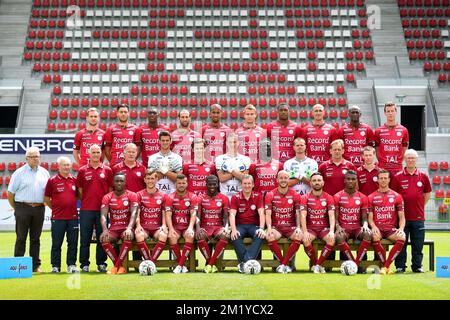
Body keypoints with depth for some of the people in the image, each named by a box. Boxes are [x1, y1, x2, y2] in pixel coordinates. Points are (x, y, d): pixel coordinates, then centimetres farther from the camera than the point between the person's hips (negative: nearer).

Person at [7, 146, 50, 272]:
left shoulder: (44, 173, 10)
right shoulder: (19, 173, 0)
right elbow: (10, 193, 1)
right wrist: (16, 208, 4)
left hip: (39, 209, 3)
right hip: (23, 208, -3)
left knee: (36, 238, 9)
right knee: (21, 237, 0)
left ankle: (36, 265, 14)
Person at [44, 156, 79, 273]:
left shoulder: (74, 180, 8)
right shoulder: (52, 181, -1)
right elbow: (46, 198, 6)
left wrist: (72, 206, 11)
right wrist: (55, 208, 6)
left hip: (73, 217, 3)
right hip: (58, 218, -3)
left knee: (73, 243, 6)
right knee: (56, 244, 4)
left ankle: (71, 265, 14)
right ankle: (55, 266, 12)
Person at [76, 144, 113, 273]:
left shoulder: (107, 170, 6)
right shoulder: (83, 170, 6)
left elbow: (110, 189, 9)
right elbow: (79, 189, 9)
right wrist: (85, 202, 4)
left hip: (102, 209, 0)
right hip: (86, 209, 0)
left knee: (102, 238, 5)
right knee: (85, 238, 3)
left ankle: (101, 264, 13)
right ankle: (84, 264, 12)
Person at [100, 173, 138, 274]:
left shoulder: (131, 195, 0)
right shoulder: (107, 197, 6)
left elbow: (134, 213, -14)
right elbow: (103, 215, -7)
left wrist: (129, 228, -33)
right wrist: (105, 230, -28)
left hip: (127, 227, -2)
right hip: (113, 228, 2)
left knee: (128, 236, -36)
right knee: (103, 238, -30)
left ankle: (117, 266, -24)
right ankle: (119, 266, -18)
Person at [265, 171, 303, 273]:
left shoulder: (295, 195, 6)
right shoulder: (270, 195, 3)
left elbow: (298, 213, 3)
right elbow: (268, 214, -4)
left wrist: (298, 227, -14)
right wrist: (269, 228, -20)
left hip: (290, 226, 1)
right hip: (276, 226, 0)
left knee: (299, 236, -31)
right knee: (269, 237, -33)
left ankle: (283, 264, -21)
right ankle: (285, 264, -16)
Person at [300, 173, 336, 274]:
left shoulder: (328, 198, 4)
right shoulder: (305, 198, 1)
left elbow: (331, 215, -6)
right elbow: (303, 216, -9)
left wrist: (331, 231, -23)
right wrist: (305, 232, -24)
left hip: (324, 227, 1)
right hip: (310, 227, -1)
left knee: (332, 239, -30)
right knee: (306, 240, -33)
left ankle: (317, 265, -16)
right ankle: (315, 264, -9)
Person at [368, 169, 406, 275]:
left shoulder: (397, 196, 10)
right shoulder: (372, 197, 9)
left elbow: (401, 217, 8)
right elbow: (370, 218, 6)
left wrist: (401, 228, -11)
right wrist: (374, 227, -15)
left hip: (391, 228, 1)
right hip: (378, 229, -1)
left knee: (402, 238, -32)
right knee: (374, 237, -36)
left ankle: (386, 266, -21)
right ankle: (386, 266, -19)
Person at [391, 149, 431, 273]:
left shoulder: (423, 176, 5)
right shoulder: (398, 177, 0)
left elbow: (427, 194, 15)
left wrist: (420, 206, 10)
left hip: (418, 217, 2)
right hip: (402, 216, -1)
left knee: (418, 244, 7)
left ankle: (417, 266, 18)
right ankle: (400, 266, 11)